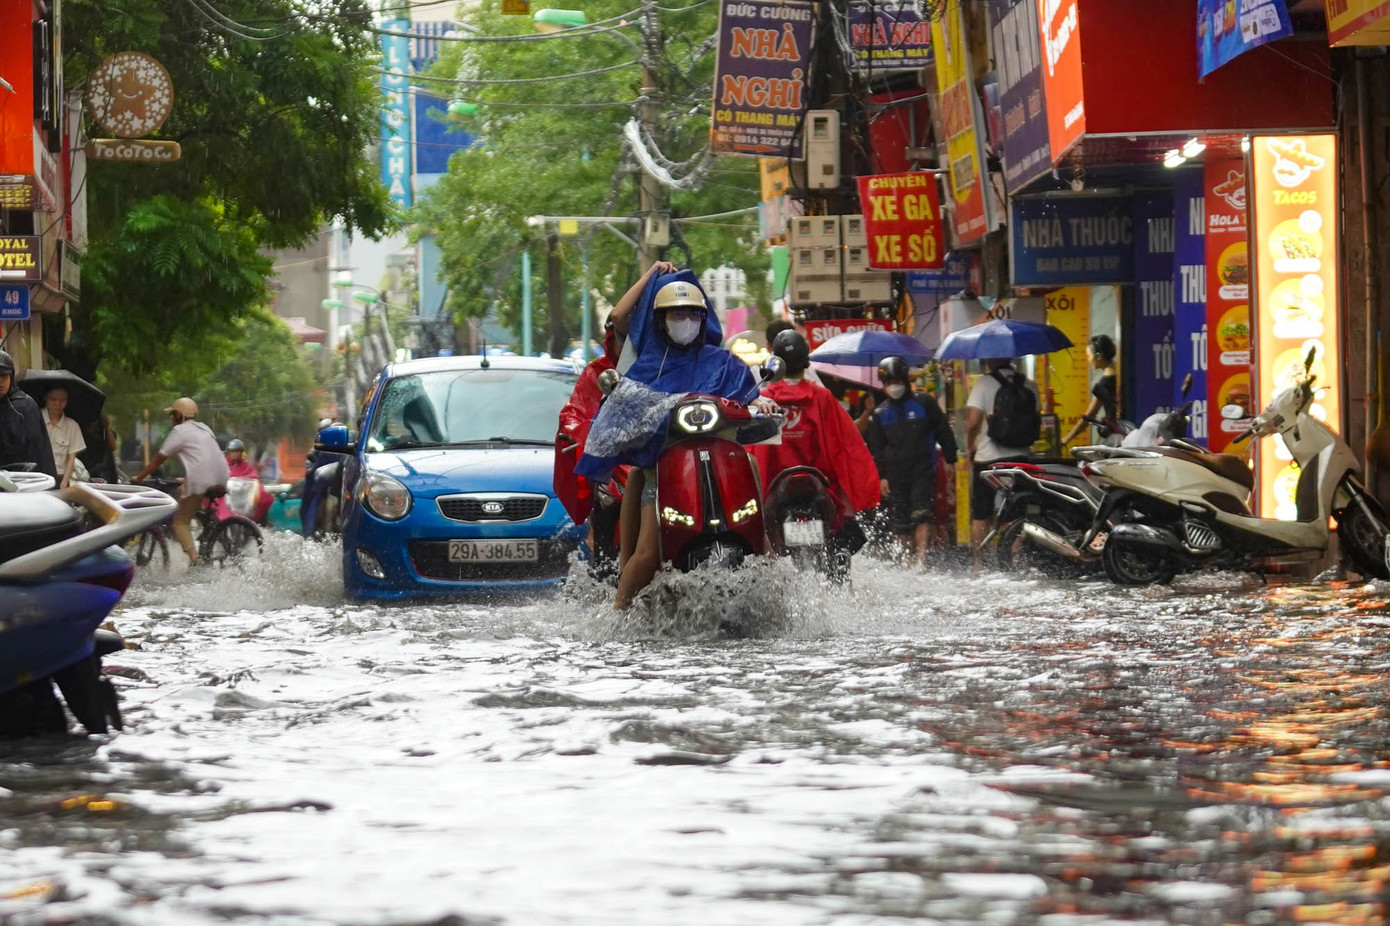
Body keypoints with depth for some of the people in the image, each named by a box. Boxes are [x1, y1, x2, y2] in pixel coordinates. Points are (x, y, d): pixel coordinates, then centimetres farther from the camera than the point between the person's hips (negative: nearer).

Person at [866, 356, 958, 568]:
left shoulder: (924, 403, 7)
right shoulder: (880, 414, 14)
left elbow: (944, 432, 10)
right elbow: (876, 447, 14)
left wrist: (951, 460, 4)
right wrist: (881, 476, 4)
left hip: (923, 471, -3)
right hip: (895, 475, 3)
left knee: (922, 516, -18)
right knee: (900, 524, 1)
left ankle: (921, 558, -27)